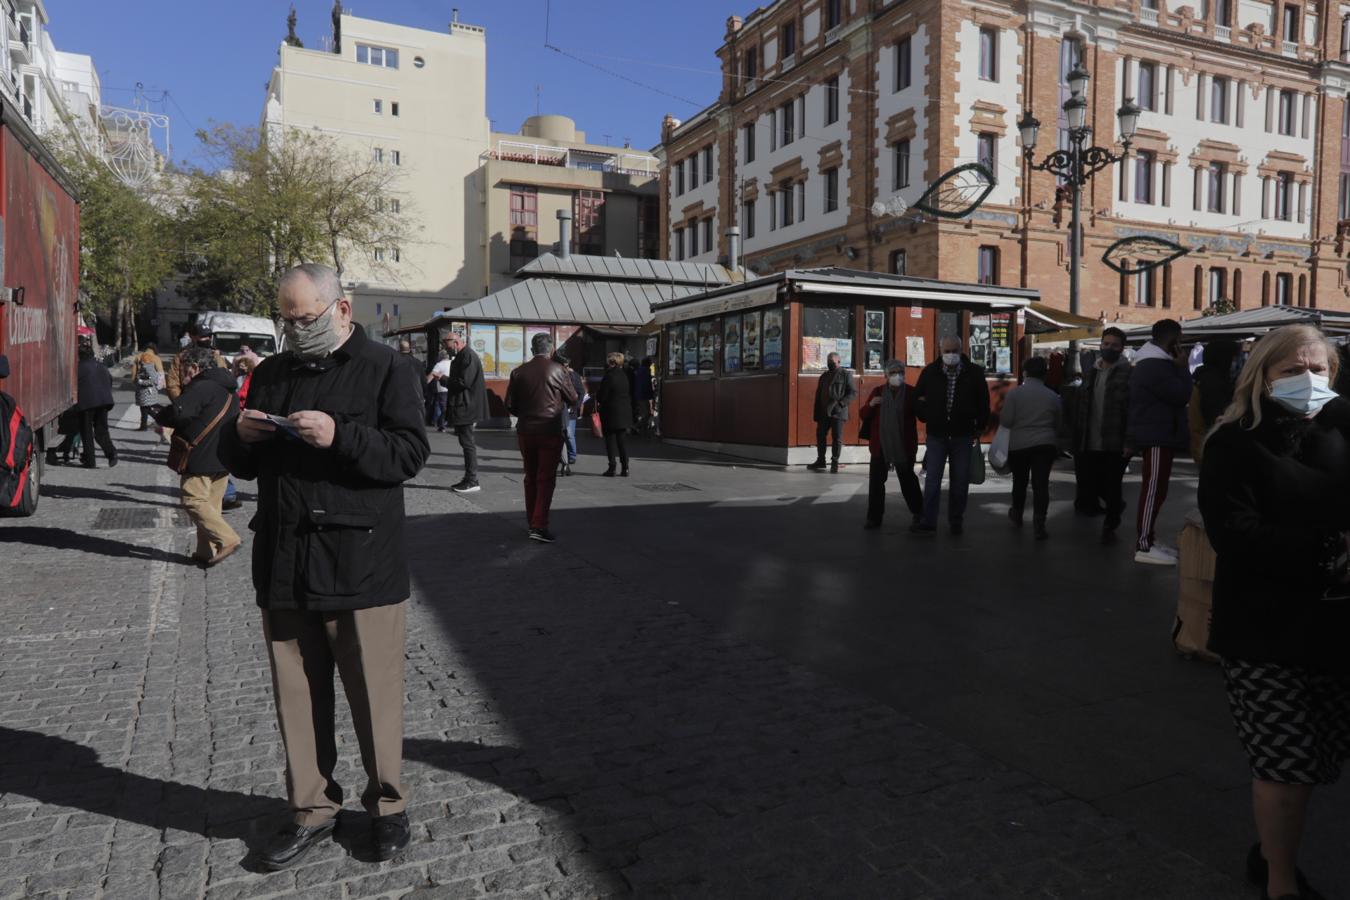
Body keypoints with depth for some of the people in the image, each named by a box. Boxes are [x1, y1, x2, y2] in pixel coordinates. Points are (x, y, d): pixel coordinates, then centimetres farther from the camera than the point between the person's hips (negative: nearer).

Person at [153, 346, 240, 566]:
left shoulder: (201, 387, -14)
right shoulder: (229, 390, 16)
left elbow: (178, 412, -25)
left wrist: (159, 415, -3)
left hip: (201, 458, -9)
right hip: (224, 457, 9)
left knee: (194, 501, -4)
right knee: (212, 503, 11)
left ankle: (227, 539, -12)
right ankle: (207, 552, 14)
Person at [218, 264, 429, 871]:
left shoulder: (384, 368, -2)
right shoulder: (271, 373, 15)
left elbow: (411, 453, -11)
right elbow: (240, 465, 19)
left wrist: (340, 436, -23)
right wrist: (241, 438, -3)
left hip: (361, 565, -5)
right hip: (283, 564, 5)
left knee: (374, 696, 5)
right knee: (298, 696, 13)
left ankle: (387, 804, 24)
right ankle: (311, 809, 29)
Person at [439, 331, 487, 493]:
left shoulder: (468, 356, -16)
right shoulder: (460, 356, 16)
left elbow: (464, 382, -23)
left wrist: (444, 379, -13)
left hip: (466, 409, -10)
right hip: (461, 408, 10)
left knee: (468, 443, -6)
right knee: (466, 443, 13)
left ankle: (472, 481, 0)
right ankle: (468, 479, 19)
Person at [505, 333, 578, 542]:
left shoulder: (518, 372, 0)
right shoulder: (557, 370, -8)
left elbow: (510, 405, 3)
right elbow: (573, 398, 2)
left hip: (525, 432, 4)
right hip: (550, 432, -4)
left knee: (531, 478, 16)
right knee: (546, 479, -1)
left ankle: (532, 522, 23)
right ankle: (539, 526, -10)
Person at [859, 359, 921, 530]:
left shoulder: (911, 393, -1)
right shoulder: (877, 392, 5)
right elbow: (863, 415, 7)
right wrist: (870, 404, -13)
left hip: (904, 445, -2)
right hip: (880, 445, 2)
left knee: (907, 480, 10)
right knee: (876, 481, 0)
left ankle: (918, 512, 30)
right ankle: (874, 517, 7)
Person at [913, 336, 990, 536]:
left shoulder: (974, 373, -2)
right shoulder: (930, 372, -1)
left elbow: (983, 403, 7)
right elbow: (918, 398, 12)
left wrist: (980, 427, 7)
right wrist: (926, 417, 4)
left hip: (963, 436, 0)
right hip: (937, 435, 0)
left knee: (960, 481, 7)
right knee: (932, 480, -3)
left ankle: (956, 522, 18)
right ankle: (928, 522, 0)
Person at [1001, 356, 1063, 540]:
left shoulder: (1015, 393, -8)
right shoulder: (1053, 396, 2)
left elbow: (1006, 421, -10)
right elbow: (1059, 424, 11)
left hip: (1019, 445, -1)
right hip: (1046, 445, 1)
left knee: (1020, 481, 18)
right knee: (1041, 484, -1)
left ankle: (1017, 514, 36)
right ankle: (1039, 523, -9)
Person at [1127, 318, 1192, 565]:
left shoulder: (1150, 364, 17)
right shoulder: (1156, 366, -17)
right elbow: (1181, 396, -17)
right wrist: (1182, 367, -10)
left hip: (1154, 436, 11)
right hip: (1157, 438, -11)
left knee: (1154, 490, 14)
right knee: (1154, 490, -10)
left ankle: (1149, 540, 20)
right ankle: (1144, 547, -9)